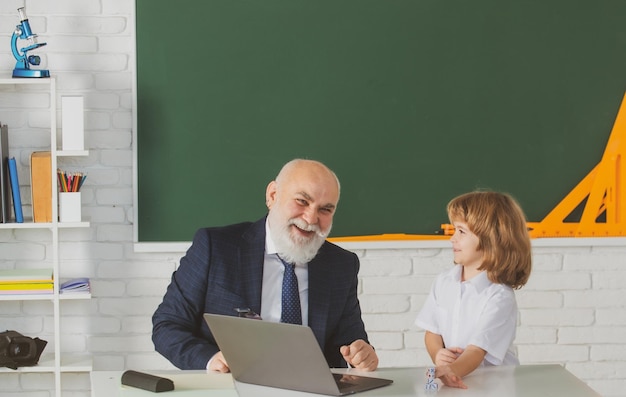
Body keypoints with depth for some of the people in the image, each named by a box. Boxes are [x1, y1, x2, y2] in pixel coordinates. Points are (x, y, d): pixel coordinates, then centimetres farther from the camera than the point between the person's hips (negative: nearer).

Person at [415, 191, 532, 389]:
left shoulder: (500, 297, -13)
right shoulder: (443, 281, 4)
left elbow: (476, 351, -21)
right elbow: (432, 331, 10)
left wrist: (450, 372, -38)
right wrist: (437, 355, -10)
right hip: (452, 381, 4)